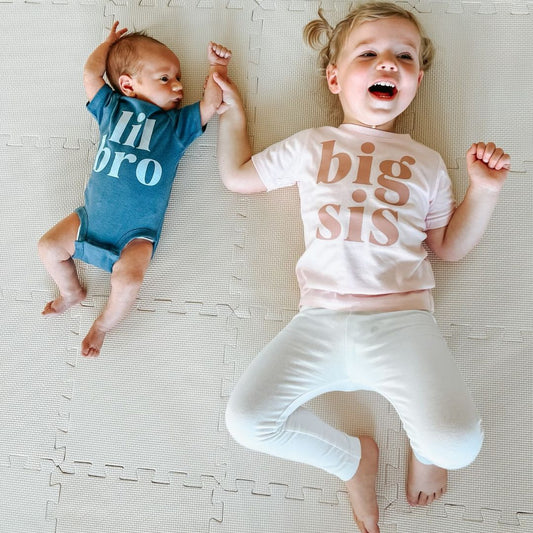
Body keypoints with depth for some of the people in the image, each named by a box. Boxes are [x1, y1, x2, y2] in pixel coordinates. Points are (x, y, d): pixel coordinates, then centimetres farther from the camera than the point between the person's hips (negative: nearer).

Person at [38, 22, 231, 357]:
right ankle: (72, 293, 31)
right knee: (49, 247, 3)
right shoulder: (112, 108, 8)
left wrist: (218, 65, 6)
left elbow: (212, 102, -2)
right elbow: (91, 74, 4)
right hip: (92, 217, 3)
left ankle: (103, 326, 8)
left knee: (128, 279, -22)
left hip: (137, 234, -3)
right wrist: (110, 42, 17)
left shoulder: (179, 123, 5)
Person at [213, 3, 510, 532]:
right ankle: (352, 457, 14)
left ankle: (424, 447, 21)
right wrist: (231, 112, 22)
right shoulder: (311, 146, 14)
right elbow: (237, 175, 22)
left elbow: (450, 245, 19)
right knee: (245, 420, -13)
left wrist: (484, 189, 6)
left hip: (401, 319, 0)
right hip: (321, 320, 1)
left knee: (457, 444, -20)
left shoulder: (425, 162, 15)